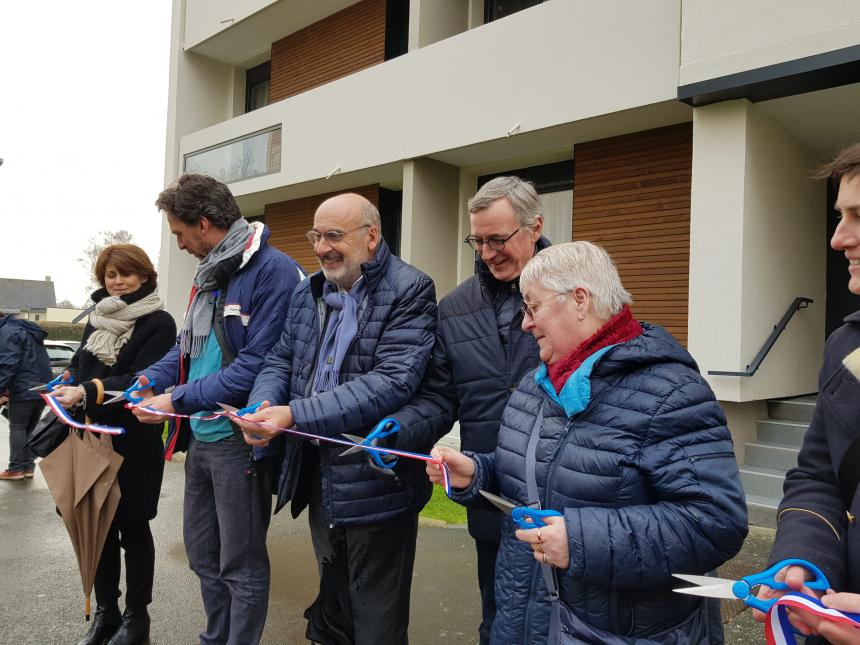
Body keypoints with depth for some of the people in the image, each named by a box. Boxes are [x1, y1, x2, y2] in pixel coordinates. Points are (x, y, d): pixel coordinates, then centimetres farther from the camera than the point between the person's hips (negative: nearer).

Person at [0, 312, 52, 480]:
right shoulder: (27, 329, 22)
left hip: (24, 390, -9)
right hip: (42, 388, 9)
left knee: (17, 427, 0)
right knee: (30, 428, 14)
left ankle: (16, 468, 2)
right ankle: (28, 466, 15)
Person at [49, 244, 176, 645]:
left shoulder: (159, 323, -8)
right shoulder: (97, 319, 13)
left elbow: (140, 379, -16)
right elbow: (78, 366, 16)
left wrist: (88, 392, -28)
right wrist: (66, 388, -4)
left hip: (134, 442, -5)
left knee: (132, 527, 6)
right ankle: (105, 611, 29)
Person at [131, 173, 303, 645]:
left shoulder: (273, 271, -16)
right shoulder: (209, 272, 13)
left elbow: (256, 363, -22)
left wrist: (179, 399, -19)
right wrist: (151, 378, 1)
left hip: (239, 440, -9)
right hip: (200, 436, 9)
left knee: (241, 563, 6)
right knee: (201, 551, 21)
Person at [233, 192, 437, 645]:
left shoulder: (409, 292, -14)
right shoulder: (308, 292, 9)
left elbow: (391, 382, -24)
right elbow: (280, 361, 10)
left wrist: (295, 415, -27)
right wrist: (264, 403, -14)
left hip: (375, 484, -6)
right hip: (318, 477, 7)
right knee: (331, 607, 25)